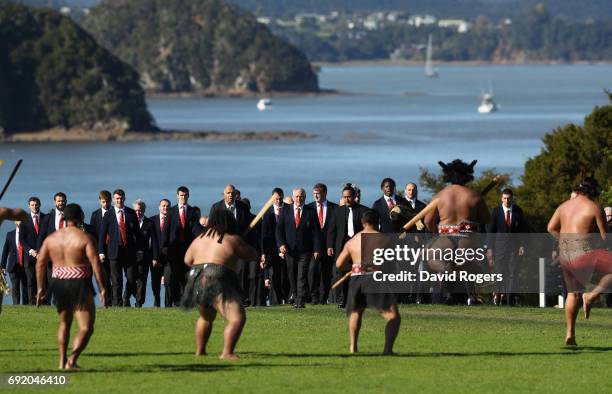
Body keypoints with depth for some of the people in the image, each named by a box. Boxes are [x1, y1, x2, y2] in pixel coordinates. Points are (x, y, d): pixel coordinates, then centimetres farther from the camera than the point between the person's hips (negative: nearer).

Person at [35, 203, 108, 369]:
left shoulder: (52, 238, 6)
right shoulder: (85, 238, -9)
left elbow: (40, 262, 6)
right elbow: (96, 264, -15)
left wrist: (41, 287, 14)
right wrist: (102, 288, -8)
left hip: (59, 284, 5)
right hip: (80, 285, -5)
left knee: (64, 323, 24)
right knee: (86, 328, -1)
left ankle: (62, 361, 25)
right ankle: (73, 359, -21)